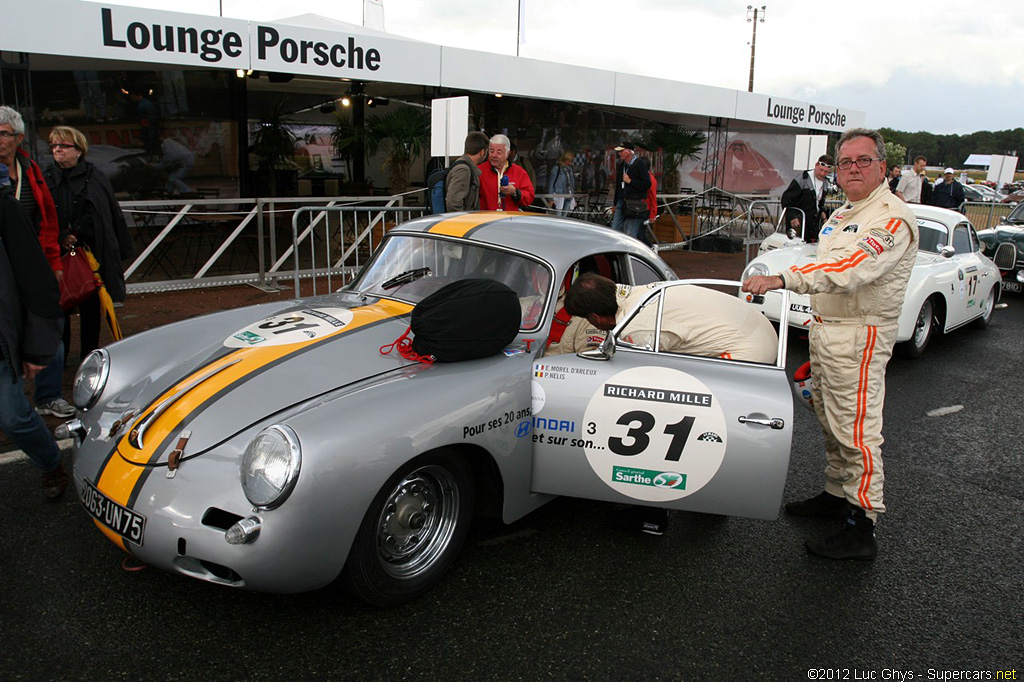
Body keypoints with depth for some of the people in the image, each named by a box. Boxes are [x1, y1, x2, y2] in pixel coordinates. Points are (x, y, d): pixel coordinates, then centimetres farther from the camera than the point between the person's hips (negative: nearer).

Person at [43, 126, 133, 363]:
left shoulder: (95, 178, 3)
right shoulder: (45, 179, 6)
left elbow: (114, 216, 5)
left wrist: (120, 251, 2)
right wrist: (60, 237, -11)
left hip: (91, 252, -1)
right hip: (57, 255, 1)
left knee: (91, 307, 7)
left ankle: (90, 355, 20)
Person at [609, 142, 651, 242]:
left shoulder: (640, 164, -6)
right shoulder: (621, 165, 17)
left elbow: (647, 184, -12)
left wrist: (630, 181, -14)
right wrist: (615, 204, 24)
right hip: (621, 203, 7)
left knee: (630, 235, -7)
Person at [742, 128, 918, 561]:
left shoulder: (892, 218, -15)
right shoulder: (841, 215, 16)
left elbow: (850, 269, -31)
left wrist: (780, 279, -36)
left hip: (859, 337, -10)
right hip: (825, 330, 10)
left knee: (856, 429, -7)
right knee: (830, 421, 18)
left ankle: (862, 528, 0)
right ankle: (836, 496, 33)